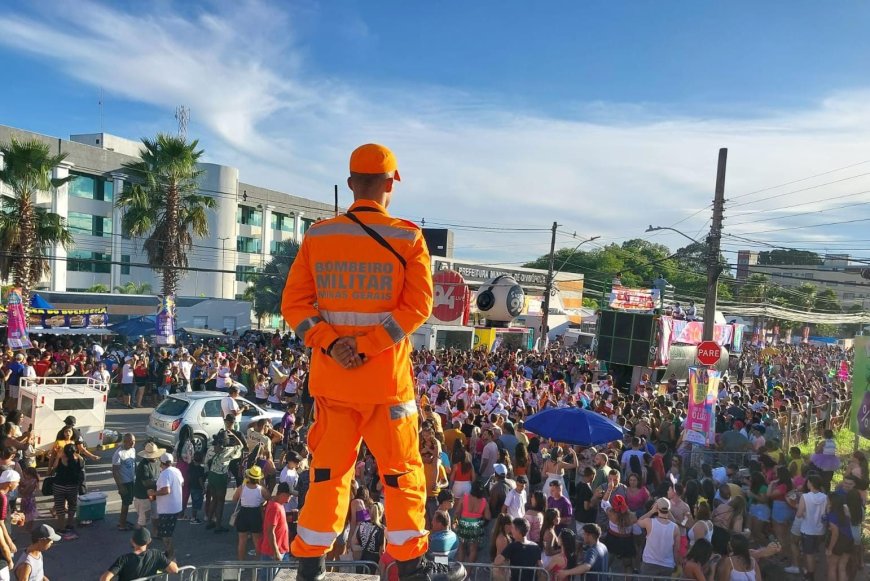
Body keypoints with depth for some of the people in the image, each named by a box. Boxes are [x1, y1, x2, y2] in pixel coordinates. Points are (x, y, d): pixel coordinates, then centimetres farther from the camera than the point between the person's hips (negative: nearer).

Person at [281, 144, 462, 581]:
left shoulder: (317, 236, 2)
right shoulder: (408, 237, -6)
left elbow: (294, 303, -3)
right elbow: (418, 305, -14)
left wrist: (331, 343, -10)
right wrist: (367, 345, -14)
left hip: (331, 375, 3)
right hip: (386, 377, -3)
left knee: (329, 469, 14)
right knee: (401, 471, 11)